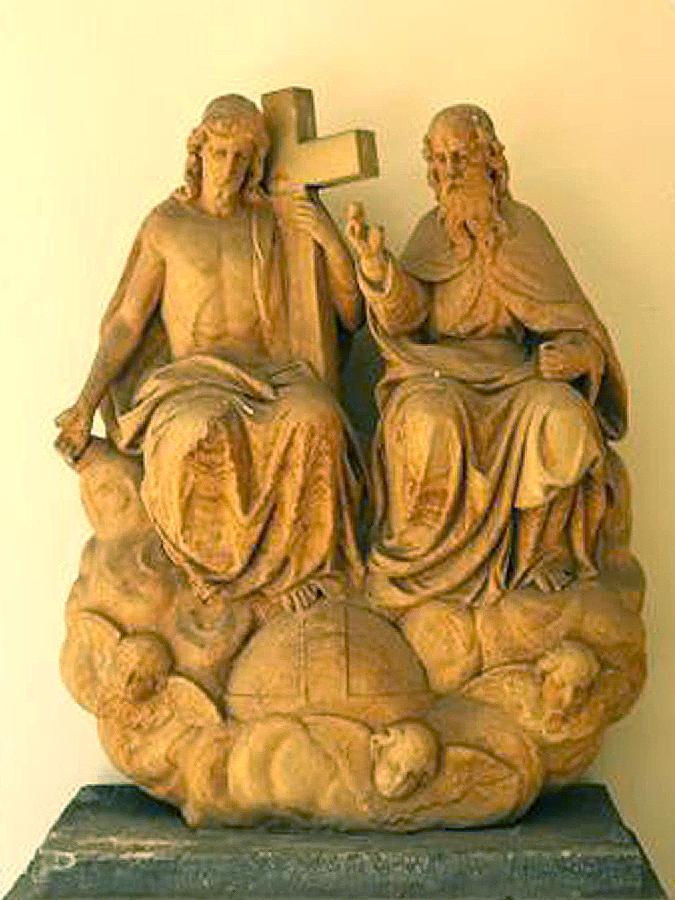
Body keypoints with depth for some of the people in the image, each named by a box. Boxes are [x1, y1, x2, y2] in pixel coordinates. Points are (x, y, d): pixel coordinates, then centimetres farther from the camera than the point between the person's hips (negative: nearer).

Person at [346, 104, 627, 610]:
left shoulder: (521, 226, 8)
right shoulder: (433, 231, 8)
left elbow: (567, 317, 5)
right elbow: (404, 313, -8)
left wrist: (571, 352, -18)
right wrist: (374, 263, -27)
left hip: (510, 371, 1)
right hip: (437, 368, 0)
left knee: (564, 416, -31)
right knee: (432, 420, -36)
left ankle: (541, 546, -10)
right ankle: (430, 556, -16)